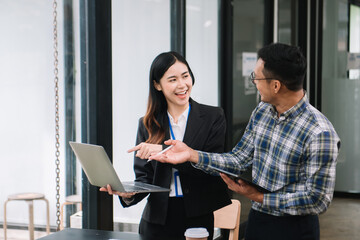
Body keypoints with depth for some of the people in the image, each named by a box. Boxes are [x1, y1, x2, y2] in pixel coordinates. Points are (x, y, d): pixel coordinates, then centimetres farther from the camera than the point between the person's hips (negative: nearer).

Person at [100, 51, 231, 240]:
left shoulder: (213, 117, -2)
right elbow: (144, 176, 2)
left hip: (198, 219, -2)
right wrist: (129, 194, -20)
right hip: (158, 220, 2)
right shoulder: (147, 124, 6)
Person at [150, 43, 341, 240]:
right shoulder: (262, 111, 0)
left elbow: (318, 200, -21)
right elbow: (239, 160, 4)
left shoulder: (320, 133, -23)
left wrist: (259, 197, -21)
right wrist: (192, 155, -7)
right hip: (256, 221, 7)